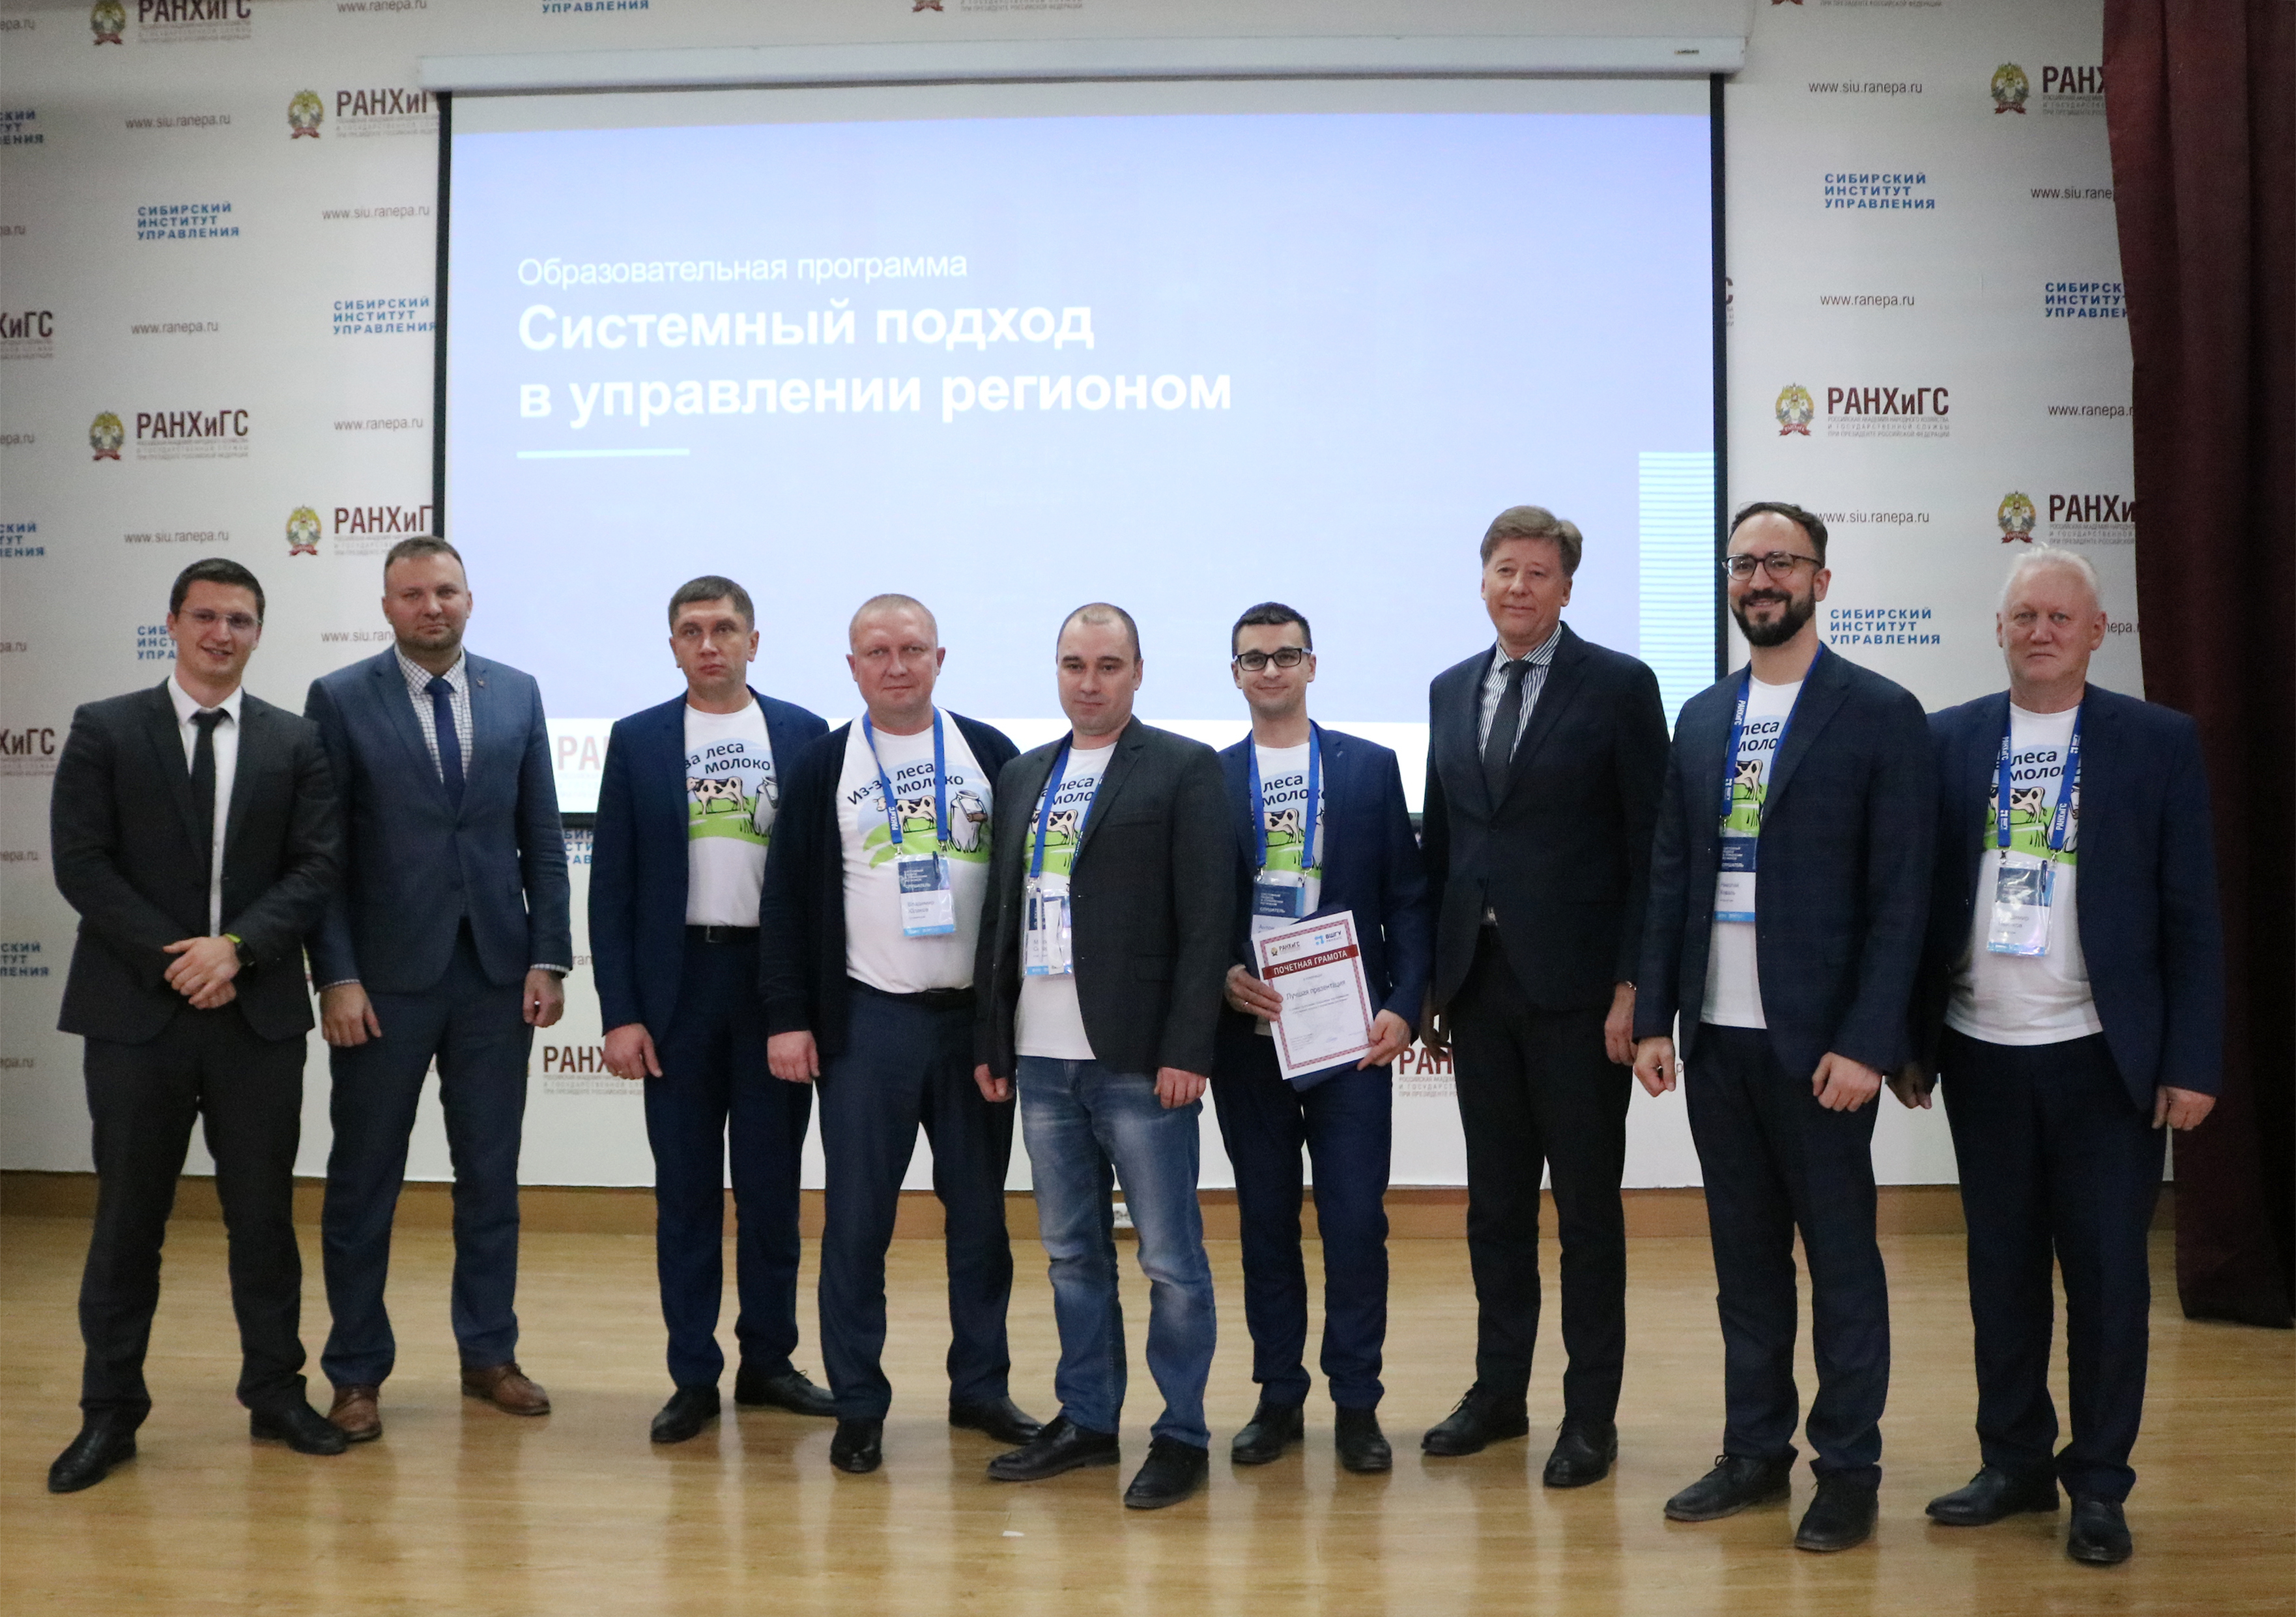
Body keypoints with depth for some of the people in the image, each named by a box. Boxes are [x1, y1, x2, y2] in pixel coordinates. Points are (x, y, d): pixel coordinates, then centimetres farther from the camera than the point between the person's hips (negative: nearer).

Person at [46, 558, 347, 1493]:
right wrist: (169, 957, -12)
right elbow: (80, 862, -4)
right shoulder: (104, 731, 3)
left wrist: (235, 945, -13)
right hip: (137, 1011, -1)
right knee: (128, 1217, 7)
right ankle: (110, 1413, 18)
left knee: (264, 1212, 9)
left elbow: (317, 866, 0)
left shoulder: (295, 743, 6)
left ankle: (274, 1391, 22)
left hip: (259, 1011, 1)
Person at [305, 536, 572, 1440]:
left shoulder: (517, 695, 7)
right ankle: (358, 1373, 20)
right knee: (363, 1185, 7)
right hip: (386, 976, -2)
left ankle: (488, 1354, 25)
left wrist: (548, 958, 0)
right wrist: (337, 976, -11)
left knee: (491, 1177, 11)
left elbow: (542, 839, 6)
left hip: (497, 974, 3)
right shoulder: (340, 700, -1)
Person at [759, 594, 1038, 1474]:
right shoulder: (822, 766, 3)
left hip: (978, 1013, 1)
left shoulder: (990, 753, 5)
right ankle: (858, 1407, 14)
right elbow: (788, 898, 2)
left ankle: (980, 1385, 24)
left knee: (980, 1211, 10)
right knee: (856, 1219, 2)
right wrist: (788, 1018, -4)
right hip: (868, 1018, -1)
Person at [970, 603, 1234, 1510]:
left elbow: (1207, 918, -8)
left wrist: (1185, 1052, -14)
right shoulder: (1022, 778, 16)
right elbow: (1000, 914, 16)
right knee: (1071, 1255, 14)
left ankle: (1182, 1435, 14)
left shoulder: (1183, 769, -2)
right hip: (1043, 1060, 6)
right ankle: (1086, 1419, 26)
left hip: (1140, 1061, -6)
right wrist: (990, 1042, 11)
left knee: (1170, 1258, 1)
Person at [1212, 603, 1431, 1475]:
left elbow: (1406, 896, 4)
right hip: (1247, 1033, 1)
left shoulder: (1369, 767, 7)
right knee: (1266, 1220, 8)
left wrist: (1404, 1004, -6)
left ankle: (1356, 1403, 13)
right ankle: (1278, 1395, 21)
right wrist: (1223, 976, -12)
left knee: (1355, 1221, -1)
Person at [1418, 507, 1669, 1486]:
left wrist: (1633, 984, -12)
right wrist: (1431, 980, 10)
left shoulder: (1619, 686, -4)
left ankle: (1590, 1415, 18)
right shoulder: (1450, 691, 12)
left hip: (1576, 984, -5)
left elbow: (1651, 844, -7)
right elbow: (1441, 840, 13)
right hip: (1478, 982, 5)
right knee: (1495, 1203, 14)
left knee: (1587, 1206, 5)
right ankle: (1499, 1393, 28)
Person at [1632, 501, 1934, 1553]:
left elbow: (1900, 894, -9)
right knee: (1744, 1257, 14)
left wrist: (1866, 1043, -14)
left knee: (1840, 1258, 6)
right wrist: (1653, 1016, 6)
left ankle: (1849, 1471, 19)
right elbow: (1669, 876, 12)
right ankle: (1756, 1452, 26)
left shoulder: (1880, 714, -4)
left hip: (1819, 1039, -5)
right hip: (1716, 1034, 5)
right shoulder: (1701, 718, 11)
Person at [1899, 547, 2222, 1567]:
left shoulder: (2159, 743, 0)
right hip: (1982, 1056, 2)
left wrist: (2193, 1062, -7)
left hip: (2104, 1057, -2)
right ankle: (2014, 1464, 26)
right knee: (2001, 1271, 12)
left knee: (2107, 1274, 5)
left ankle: (2099, 1486, 20)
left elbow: (2191, 915, -2)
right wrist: (1909, 1041, 2)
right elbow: (1920, 896, 4)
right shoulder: (1949, 740, 4)